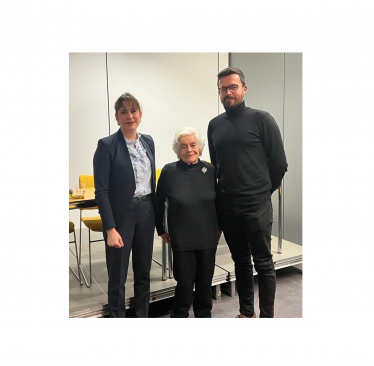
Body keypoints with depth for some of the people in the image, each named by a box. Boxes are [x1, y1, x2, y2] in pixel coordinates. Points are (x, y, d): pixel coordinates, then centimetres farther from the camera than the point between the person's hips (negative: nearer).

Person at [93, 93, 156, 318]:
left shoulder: (148, 141, 7)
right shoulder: (107, 145, -11)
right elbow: (101, 191, -14)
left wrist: (156, 212, 11)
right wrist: (110, 228, -18)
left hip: (146, 212, 6)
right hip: (121, 214, -5)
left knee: (144, 271, 17)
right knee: (118, 275, 8)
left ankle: (143, 316, 35)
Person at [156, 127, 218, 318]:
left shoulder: (210, 170, -2)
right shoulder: (169, 171, -8)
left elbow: (217, 201, 9)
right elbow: (158, 203, 2)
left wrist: (219, 226, 11)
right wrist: (161, 229, 6)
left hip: (208, 238, 3)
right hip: (182, 240, -2)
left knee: (205, 282, 15)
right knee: (184, 284, 5)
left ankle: (204, 314, 37)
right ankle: (179, 315, 31)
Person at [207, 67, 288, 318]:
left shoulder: (261, 119, -6)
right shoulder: (215, 125, 8)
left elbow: (279, 163, -3)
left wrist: (263, 191, 4)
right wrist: (225, 191, 14)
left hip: (256, 206, -4)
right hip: (226, 206, 5)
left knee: (264, 263, 5)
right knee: (240, 261, 16)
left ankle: (267, 316, 18)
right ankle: (246, 312, 31)